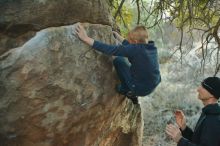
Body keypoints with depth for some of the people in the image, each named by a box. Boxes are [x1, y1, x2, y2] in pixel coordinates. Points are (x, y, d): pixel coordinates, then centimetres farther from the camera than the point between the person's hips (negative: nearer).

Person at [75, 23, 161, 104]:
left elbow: (112, 50, -28)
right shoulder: (152, 47, -2)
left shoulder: (136, 49, -24)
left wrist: (86, 39, -28)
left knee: (118, 60, -2)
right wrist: (119, 38, 24)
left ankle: (126, 90, 12)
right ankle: (132, 95, 27)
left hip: (141, 89, -7)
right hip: (153, 87, 8)